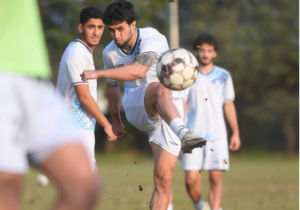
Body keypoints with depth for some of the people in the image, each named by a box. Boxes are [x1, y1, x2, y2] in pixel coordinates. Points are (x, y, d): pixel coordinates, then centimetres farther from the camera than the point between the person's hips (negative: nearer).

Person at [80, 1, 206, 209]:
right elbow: (112, 85, 23)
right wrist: (116, 119, 32)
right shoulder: (110, 53, 2)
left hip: (170, 113, -1)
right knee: (161, 88, -37)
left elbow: (138, 70, -36)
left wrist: (97, 73, -34)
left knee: (163, 178, -13)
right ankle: (183, 134, -68)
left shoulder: (153, 39, -17)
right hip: (137, 107, 1)